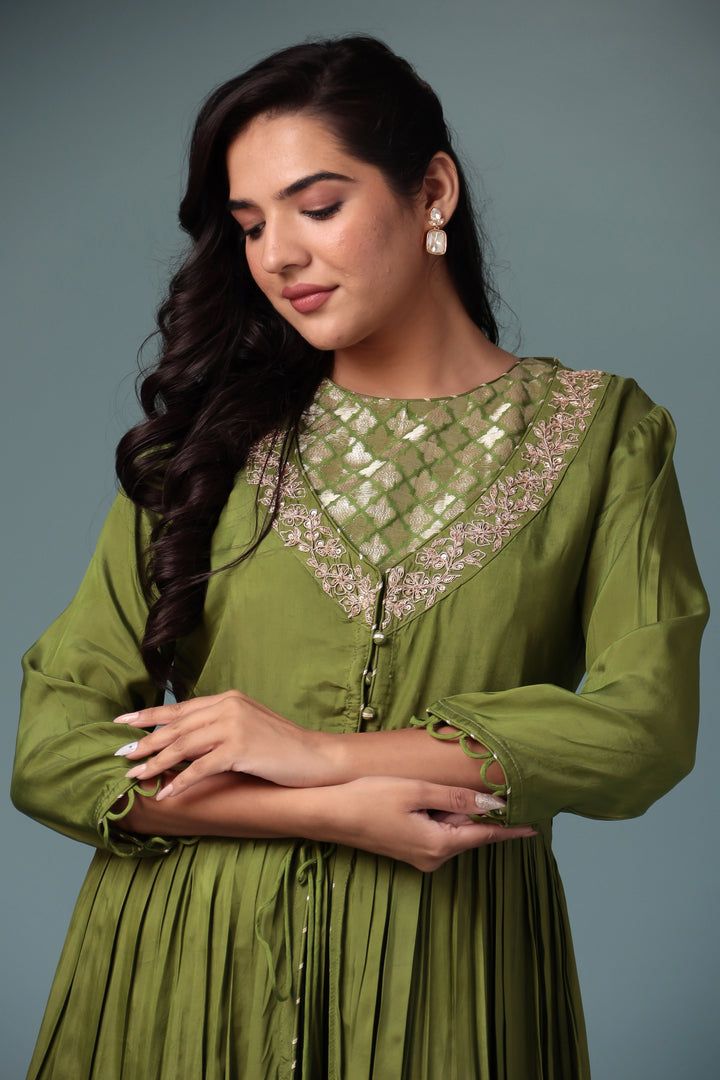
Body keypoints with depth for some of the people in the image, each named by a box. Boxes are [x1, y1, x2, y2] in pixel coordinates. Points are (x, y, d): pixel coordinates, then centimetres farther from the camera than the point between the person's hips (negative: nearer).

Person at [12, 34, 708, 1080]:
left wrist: (324, 752, -15)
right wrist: (337, 815, -15)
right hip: (184, 972, 1)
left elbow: (647, 728, -11)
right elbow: (53, 749, -4)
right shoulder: (210, 436, 1)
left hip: (440, 983, -1)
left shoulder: (600, 432, 0)